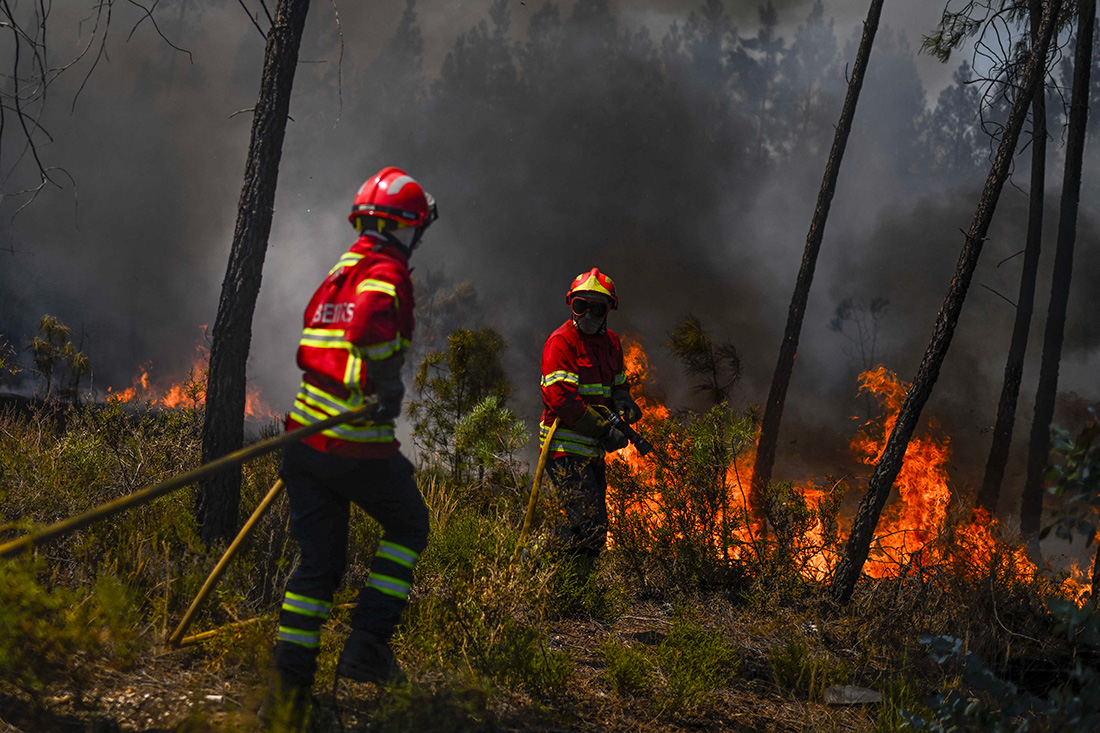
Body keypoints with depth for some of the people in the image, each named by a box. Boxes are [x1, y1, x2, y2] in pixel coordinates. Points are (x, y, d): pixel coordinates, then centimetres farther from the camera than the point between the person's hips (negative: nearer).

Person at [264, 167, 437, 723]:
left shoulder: (338, 272, 17)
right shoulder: (386, 271, -8)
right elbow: (371, 318, -31)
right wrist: (388, 384, -24)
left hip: (308, 432, 7)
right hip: (359, 445, -7)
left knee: (318, 558, 11)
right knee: (408, 526, 16)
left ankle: (290, 679, 7)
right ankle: (366, 646, 8)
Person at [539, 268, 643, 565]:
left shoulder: (611, 342, 13)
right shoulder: (561, 342, -12)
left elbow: (617, 384, 24)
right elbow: (561, 397, -20)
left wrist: (624, 404, -1)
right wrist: (603, 429, -21)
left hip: (593, 449, 8)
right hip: (567, 448, -8)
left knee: (595, 529, 12)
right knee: (589, 525, -16)